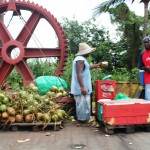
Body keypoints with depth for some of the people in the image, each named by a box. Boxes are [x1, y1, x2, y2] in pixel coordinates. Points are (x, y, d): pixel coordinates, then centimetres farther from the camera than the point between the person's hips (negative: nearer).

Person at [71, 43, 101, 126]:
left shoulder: (81, 59, 17)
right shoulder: (80, 60, -18)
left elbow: (85, 69, 33)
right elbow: (79, 74, -26)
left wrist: (95, 66, 31)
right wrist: (82, 87, -29)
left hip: (81, 87, 11)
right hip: (81, 88, -11)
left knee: (82, 104, 17)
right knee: (83, 104, -4)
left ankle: (81, 120, 26)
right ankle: (81, 121, 5)